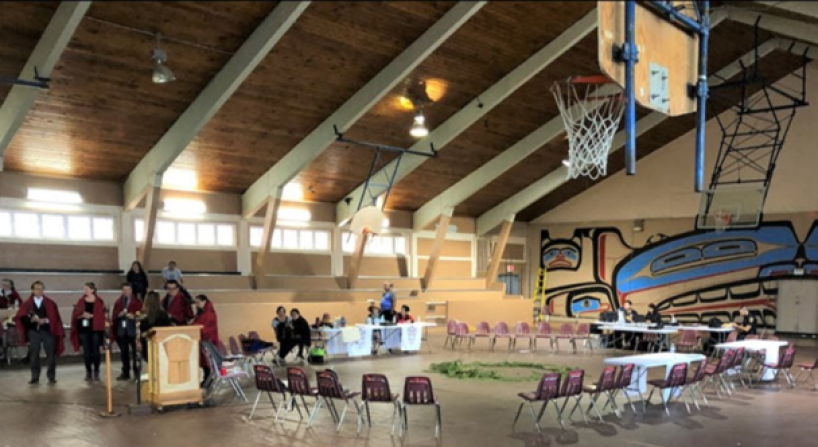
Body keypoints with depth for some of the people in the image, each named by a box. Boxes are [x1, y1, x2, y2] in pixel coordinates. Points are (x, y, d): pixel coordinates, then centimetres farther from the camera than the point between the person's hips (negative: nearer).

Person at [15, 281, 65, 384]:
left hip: (48, 331, -1)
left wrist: (45, 320, -16)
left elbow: (55, 317, 0)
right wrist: (31, 319, -16)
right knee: (34, 355, 4)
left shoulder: (50, 303, 4)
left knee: (51, 354, 0)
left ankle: (51, 377, 8)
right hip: (33, 332, 1)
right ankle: (35, 377, 13)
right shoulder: (27, 303, 5)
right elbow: (20, 317, -1)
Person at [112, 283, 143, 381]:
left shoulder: (137, 302, 2)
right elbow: (114, 315, 12)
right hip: (121, 330, 4)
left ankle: (137, 372, 6)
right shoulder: (118, 302, 14)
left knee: (135, 351, -1)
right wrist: (119, 314, -9)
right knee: (123, 352, 7)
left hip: (133, 329, -4)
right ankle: (125, 373, 14)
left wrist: (134, 316, -21)